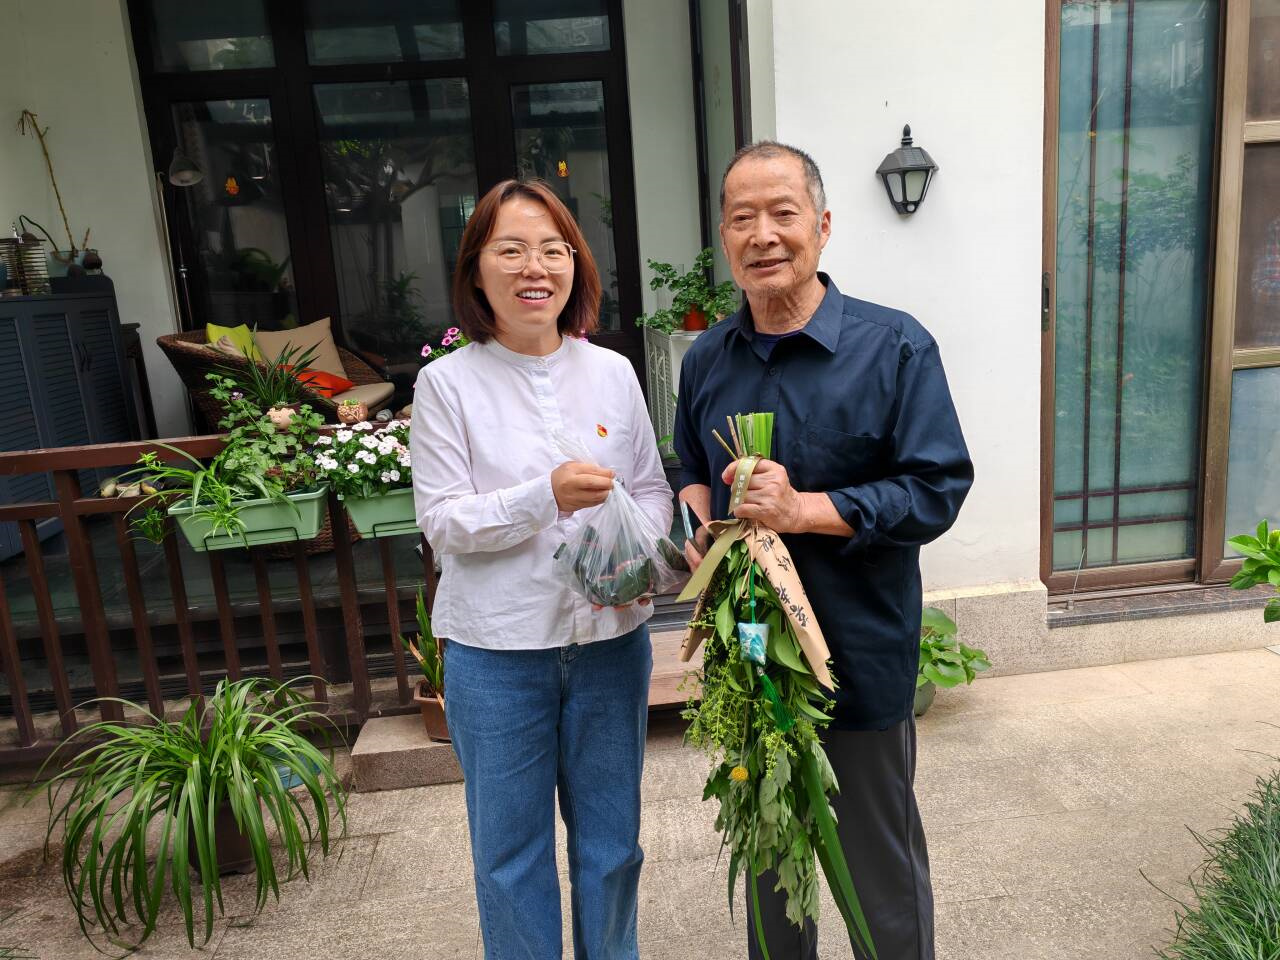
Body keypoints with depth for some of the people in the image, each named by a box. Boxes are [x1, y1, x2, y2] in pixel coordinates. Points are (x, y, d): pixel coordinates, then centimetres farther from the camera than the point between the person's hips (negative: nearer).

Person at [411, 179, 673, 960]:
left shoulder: (612, 372, 2)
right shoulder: (448, 382, -6)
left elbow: (653, 488, 6)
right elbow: (442, 521, -10)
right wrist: (546, 495, -24)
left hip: (610, 639, 3)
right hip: (498, 653, -2)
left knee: (611, 842, 20)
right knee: (511, 852, 15)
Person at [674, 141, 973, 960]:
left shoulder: (895, 346, -12)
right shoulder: (706, 359, 4)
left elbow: (940, 487, -15)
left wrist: (805, 510, -25)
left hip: (861, 653, -4)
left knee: (880, 859, 15)